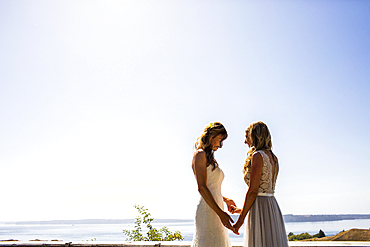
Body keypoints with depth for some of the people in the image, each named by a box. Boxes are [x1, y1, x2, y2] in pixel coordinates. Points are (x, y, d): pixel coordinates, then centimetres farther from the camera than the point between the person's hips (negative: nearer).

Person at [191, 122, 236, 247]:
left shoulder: (209, 157, 20)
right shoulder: (200, 154, -8)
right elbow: (202, 187, -17)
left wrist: (225, 200, 21)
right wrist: (220, 213, -21)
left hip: (215, 209, 9)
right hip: (208, 210, -9)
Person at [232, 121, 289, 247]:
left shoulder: (258, 156, -11)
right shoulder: (273, 157, 13)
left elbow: (253, 191, -16)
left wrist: (241, 218, -11)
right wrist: (243, 210, 24)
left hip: (261, 208, -9)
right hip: (273, 206, 9)